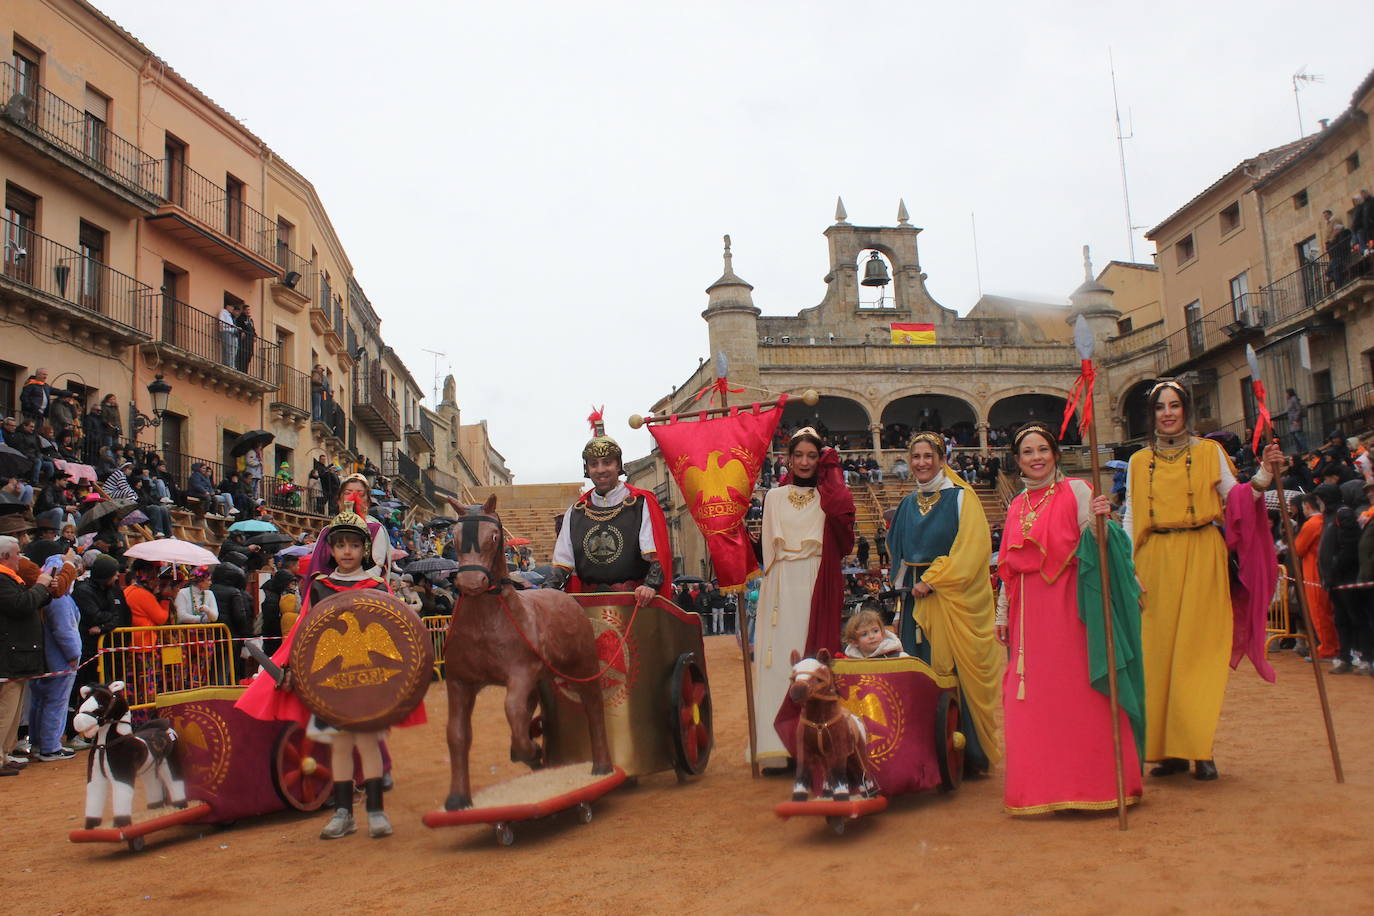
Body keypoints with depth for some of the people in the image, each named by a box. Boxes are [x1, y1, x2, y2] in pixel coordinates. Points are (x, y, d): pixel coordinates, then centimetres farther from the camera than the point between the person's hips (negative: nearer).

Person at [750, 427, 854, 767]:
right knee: (781, 656, -3)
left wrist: (830, 470, -2)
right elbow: (769, 548, 14)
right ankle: (781, 740, 0)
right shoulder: (775, 497, 14)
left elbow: (844, 514, -13)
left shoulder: (829, 495, 10)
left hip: (819, 586, -1)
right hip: (783, 587, 1)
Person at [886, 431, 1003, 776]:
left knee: (956, 673, -6)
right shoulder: (908, 504, 15)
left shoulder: (961, 498, -2)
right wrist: (904, 588, 13)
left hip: (953, 599, -5)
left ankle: (970, 754, 4)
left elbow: (971, 548, -11)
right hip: (916, 599, 5)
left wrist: (931, 580, -13)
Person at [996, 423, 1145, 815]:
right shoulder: (1017, 506, 16)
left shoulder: (1075, 491, 0)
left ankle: (1093, 784, 7)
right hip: (1030, 615, 5)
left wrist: (1100, 521, -28)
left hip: (1068, 607, -5)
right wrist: (1003, 614, 17)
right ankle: (1042, 787, 15)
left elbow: (1090, 546, -9)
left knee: (1079, 692, -3)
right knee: (1033, 699, 6)